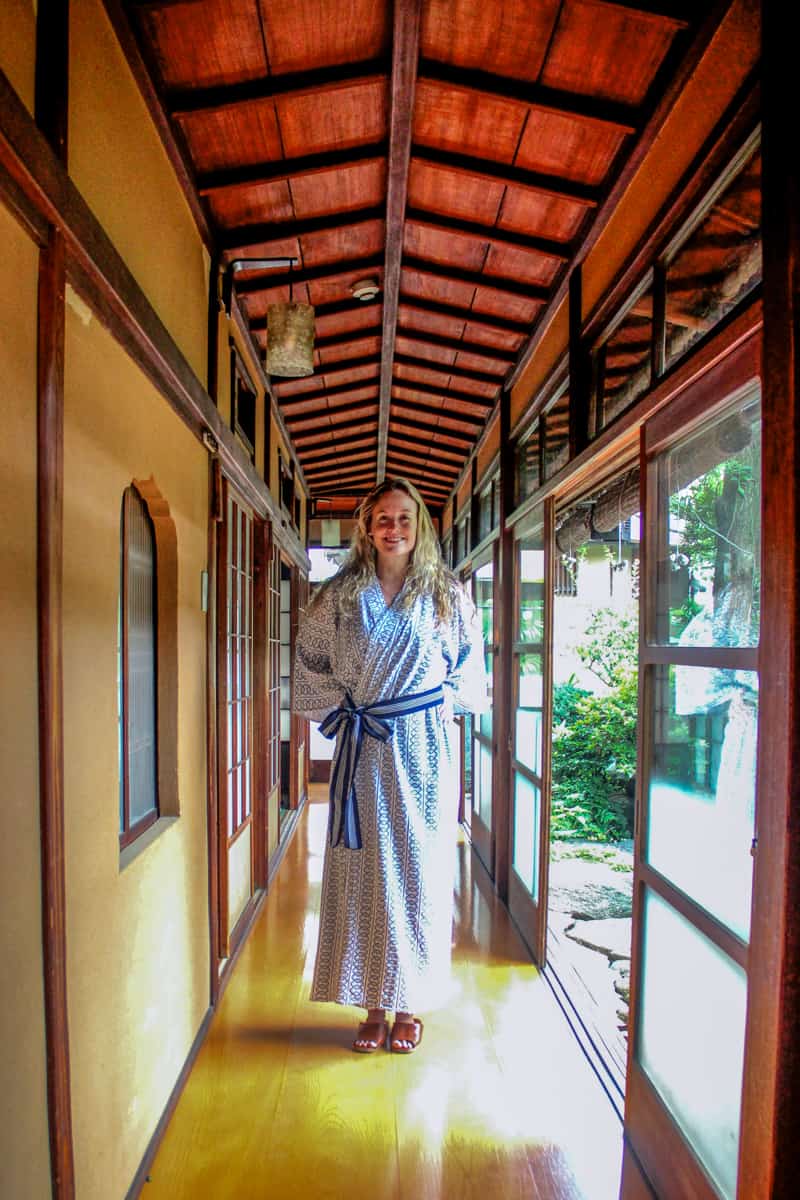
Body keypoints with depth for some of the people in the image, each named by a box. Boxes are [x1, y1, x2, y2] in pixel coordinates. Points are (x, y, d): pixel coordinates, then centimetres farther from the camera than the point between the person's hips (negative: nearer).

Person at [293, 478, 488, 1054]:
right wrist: (341, 707, -3)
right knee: (363, 871, 7)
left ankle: (409, 1005, 25)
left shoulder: (447, 593, 3)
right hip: (363, 749, 1)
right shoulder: (340, 595, 4)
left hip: (425, 749, 0)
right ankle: (373, 1005, 25)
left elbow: (471, 665, 10)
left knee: (419, 869, 7)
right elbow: (309, 661, 9)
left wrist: (442, 700, -3)